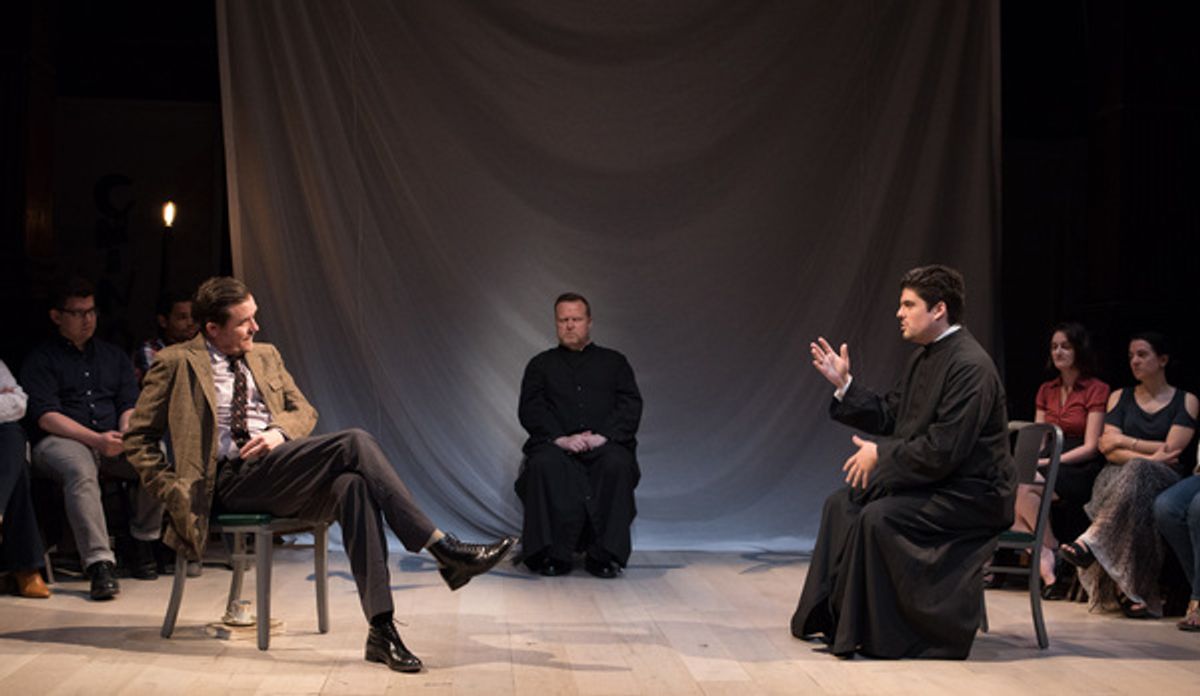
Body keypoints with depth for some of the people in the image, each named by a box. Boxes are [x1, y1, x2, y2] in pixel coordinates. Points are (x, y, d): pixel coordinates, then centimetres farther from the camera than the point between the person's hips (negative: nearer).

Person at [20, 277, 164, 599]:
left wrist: (125, 433, -11)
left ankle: (143, 544, -13)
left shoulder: (114, 355, 24)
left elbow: (130, 403, 14)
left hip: (112, 443, 4)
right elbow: (45, 415, -5)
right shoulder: (40, 360, 9)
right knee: (80, 471, -39)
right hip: (60, 442, -4)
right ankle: (99, 563, -45)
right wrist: (96, 439, -18)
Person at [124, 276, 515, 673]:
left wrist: (280, 431, -4)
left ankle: (381, 630, -36)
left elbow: (304, 411, 20)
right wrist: (173, 489, -5)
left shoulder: (265, 356, 22)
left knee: (352, 485, -32)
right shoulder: (176, 364, 5)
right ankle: (444, 550, -27)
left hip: (281, 481, 5)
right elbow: (138, 437, 7)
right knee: (354, 443, -26)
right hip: (231, 481, -5)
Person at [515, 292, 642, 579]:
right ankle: (552, 553, -30)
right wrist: (560, 438, -12)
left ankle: (605, 555, -30)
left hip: (604, 445, 0)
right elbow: (529, 409, 8)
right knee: (545, 464, -35)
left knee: (617, 463, -35)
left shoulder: (614, 361, 23)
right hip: (557, 444, 0)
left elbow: (631, 405, 9)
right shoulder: (541, 364, 24)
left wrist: (603, 436, -11)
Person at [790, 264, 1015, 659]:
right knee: (841, 505, 9)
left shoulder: (970, 367, -22)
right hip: (933, 481, 11)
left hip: (971, 494, -11)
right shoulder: (924, 357, 10)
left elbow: (943, 451, -27)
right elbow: (887, 417, 15)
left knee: (878, 517, -27)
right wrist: (844, 385, 7)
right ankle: (827, 617, 16)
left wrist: (880, 454, -17)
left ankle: (871, 635, -14)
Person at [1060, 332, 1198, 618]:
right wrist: (1149, 456, -13)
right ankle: (1131, 592, -47)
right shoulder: (1120, 397, 17)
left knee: (1136, 473, -39)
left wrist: (1125, 441, 1)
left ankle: (1091, 541, -50)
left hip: (1165, 480, -2)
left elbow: (1171, 450, -4)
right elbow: (1110, 451, 3)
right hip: (1119, 476, 2)